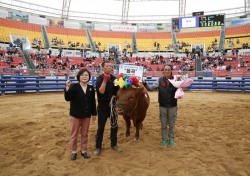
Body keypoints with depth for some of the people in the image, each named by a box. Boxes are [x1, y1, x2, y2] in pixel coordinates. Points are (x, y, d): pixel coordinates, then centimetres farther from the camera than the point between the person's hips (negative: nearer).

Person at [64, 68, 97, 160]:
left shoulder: (91, 88, 1)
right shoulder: (74, 86, -10)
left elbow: (93, 102, 5)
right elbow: (67, 98, -21)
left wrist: (94, 114, 7)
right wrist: (67, 88, -35)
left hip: (87, 115, 3)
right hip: (75, 114, -3)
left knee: (85, 134, 13)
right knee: (74, 134, 10)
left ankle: (83, 151, 28)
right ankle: (73, 151, 25)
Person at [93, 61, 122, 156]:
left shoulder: (114, 78, 3)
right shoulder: (100, 78, -9)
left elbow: (117, 91, 5)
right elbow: (101, 91, -22)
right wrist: (105, 80, -29)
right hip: (102, 107, -4)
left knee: (114, 126, 12)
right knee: (101, 127, 5)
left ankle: (114, 144, 29)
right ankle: (98, 147, 18)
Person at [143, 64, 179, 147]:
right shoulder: (160, 80, -3)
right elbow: (151, 88, -5)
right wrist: (144, 83, -21)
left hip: (173, 106, 0)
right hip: (162, 106, 0)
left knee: (171, 124, 14)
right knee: (163, 124, 12)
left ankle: (171, 139, 31)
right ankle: (165, 139, 27)